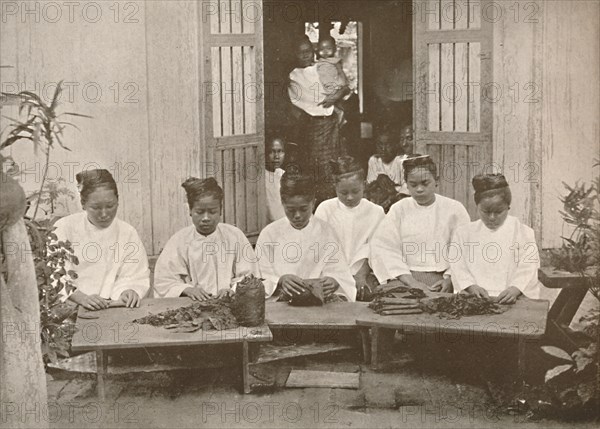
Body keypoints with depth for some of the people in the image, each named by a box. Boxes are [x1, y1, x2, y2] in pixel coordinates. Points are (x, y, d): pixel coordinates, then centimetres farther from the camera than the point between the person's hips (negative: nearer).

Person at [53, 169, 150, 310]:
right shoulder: (64, 228, 0)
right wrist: (82, 298, -27)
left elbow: (136, 278, 6)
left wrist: (128, 292, -18)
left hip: (112, 309, 2)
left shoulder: (128, 233, 7)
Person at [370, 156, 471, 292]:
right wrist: (411, 282, -12)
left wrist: (449, 279, -10)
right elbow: (384, 248, -3)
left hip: (442, 281, -1)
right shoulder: (399, 209, 7)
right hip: (406, 279, 1)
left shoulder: (454, 209, 7)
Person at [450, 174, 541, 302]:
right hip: (474, 298, 1)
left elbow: (527, 269, -1)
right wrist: (472, 286, -12)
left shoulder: (524, 233, 9)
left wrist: (515, 289, -19)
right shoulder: (464, 233, 15)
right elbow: (459, 267, 6)